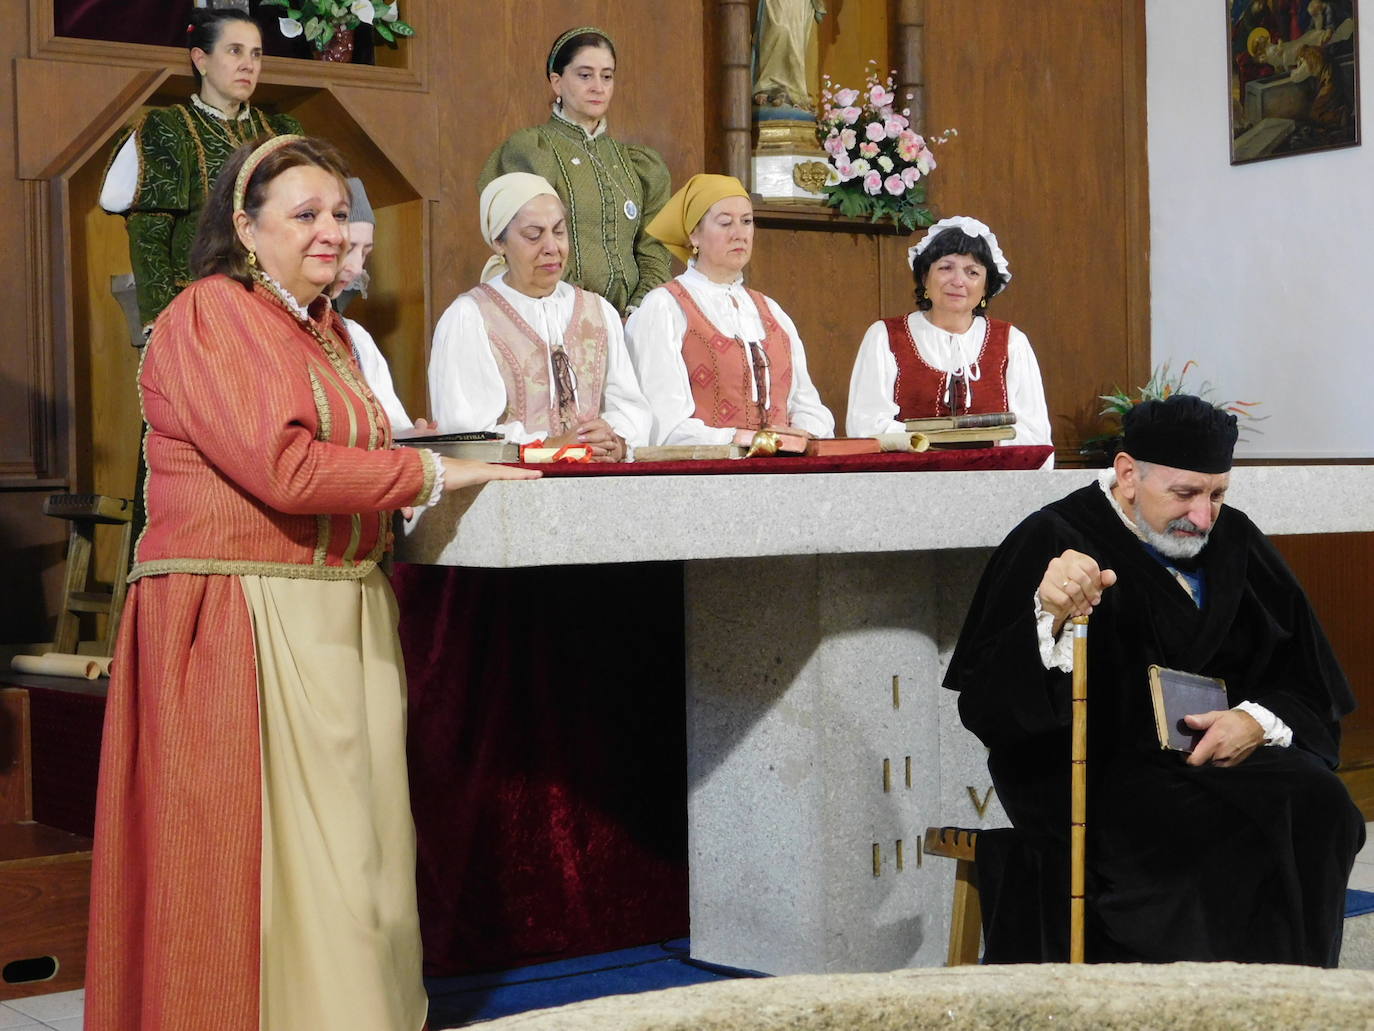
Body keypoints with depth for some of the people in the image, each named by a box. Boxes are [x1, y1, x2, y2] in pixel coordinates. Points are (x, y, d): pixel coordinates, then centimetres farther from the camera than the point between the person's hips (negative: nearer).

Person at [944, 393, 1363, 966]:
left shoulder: (1233, 542, 10)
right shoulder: (1054, 542, -7)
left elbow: (1308, 688, 14)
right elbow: (986, 703, -17)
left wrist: (1259, 721, -8)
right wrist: (1050, 618, -35)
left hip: (1222, 756, 6)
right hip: (1091, 775, -5)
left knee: (1318, 805, -23)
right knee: (1229, 832, -31)